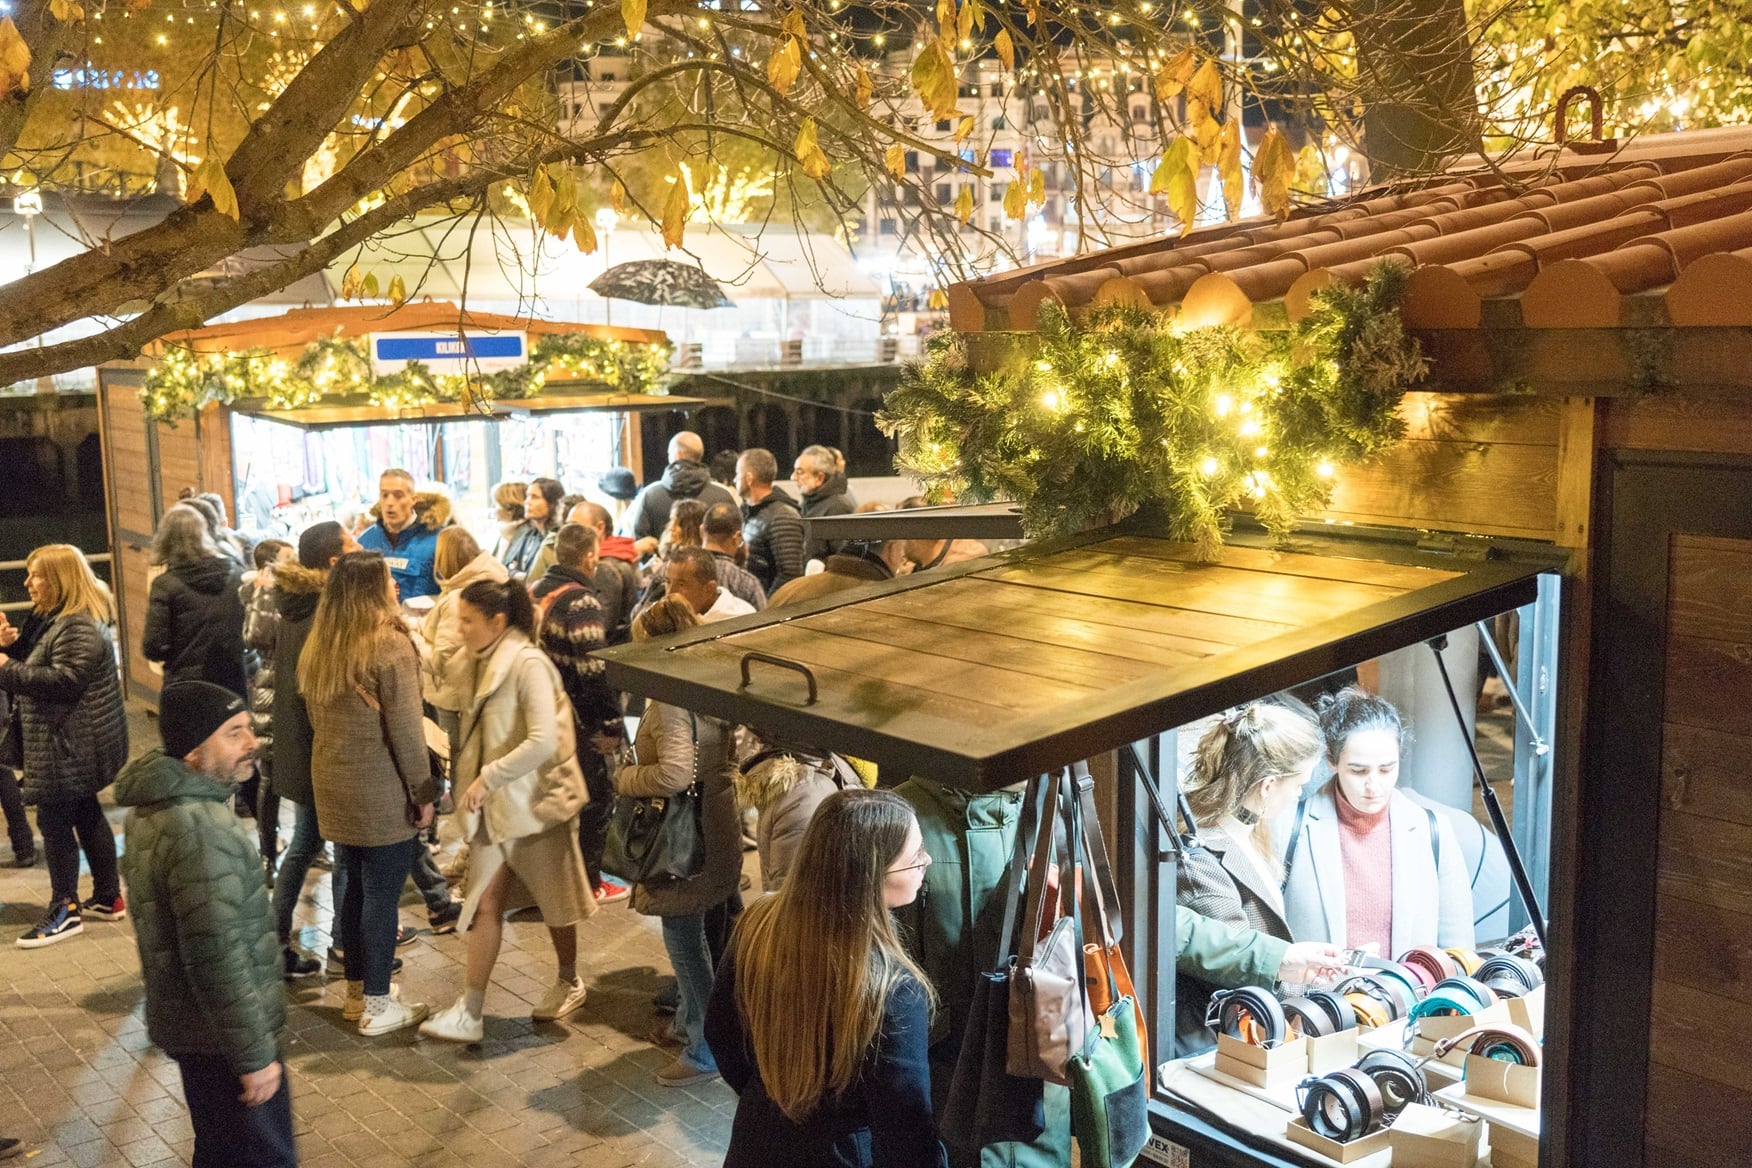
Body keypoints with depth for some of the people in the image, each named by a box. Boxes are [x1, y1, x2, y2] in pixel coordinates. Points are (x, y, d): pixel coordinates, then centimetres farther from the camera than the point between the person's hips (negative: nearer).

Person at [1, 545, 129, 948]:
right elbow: (40, 670, 18)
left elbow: (64, 681, -28)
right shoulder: (63, 619, 14)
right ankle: (108, 898, 24)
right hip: (71, 742, 11)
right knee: (85, 815, 15)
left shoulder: (78, 627, -20)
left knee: (54, 820, -5)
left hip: (73, 745, -11)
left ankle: (65, 910, 3)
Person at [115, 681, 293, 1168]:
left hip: (185, 1019, 10)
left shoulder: (156, 804, 4)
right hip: (220, 1036, -10)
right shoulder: (202, 830, -29)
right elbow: (219, 961, -28)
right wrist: (255, 1055, -20)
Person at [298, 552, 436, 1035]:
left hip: (334, 786, 7)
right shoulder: (390, 645, -17)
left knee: (355, 886, 17)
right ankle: (376, 1006, 10)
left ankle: (356, 991, 28)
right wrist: (423, 791, -9)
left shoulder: (318, 645, 6)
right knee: (382, 894, 2)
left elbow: (316, 716, 13)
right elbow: (404, 729, -17)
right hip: (383, 793, -7)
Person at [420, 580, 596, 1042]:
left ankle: (569, 983, 30)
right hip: (494, 805, 7)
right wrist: (472, 783, 5)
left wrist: (489, 777, -23)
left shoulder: (528, 664, -20)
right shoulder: (484, 662, 6)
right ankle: (470, 1012, 13)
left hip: (536, 802, -7)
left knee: (553, 900, 11)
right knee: (486, 906, 6)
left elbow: (544, 742, -28)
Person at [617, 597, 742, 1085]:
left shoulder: (669, 705, -24)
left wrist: (624, 778, -18)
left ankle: (703, 1051, 15)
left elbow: (674, 774, -35)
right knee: (695, 937, 24)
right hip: (720, 830, 9)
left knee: (685, 941, 4)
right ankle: (688, 1022, 41)